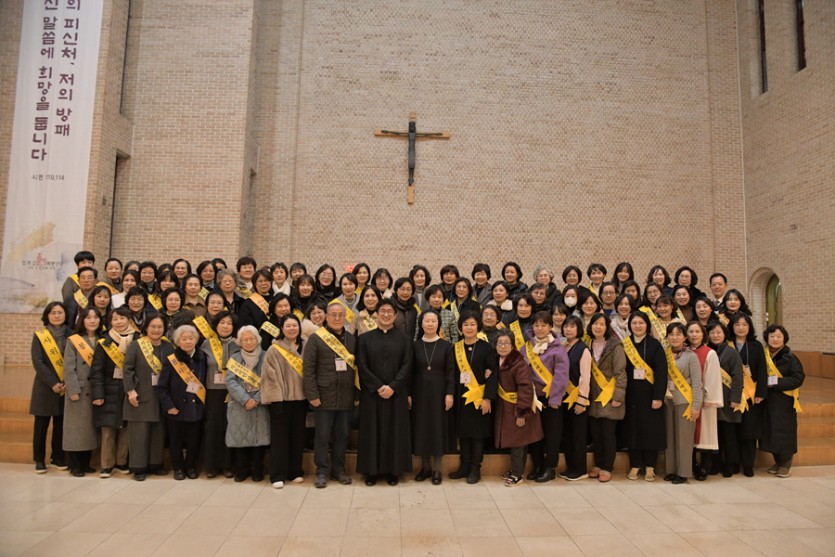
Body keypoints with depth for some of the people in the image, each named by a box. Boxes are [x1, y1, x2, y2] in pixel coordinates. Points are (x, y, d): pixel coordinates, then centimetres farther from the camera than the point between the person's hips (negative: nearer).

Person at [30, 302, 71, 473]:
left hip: (66, 387, 2)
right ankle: (39, 460, 12)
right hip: (45, 387, -2)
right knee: (41, 425, 1)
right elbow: (37, 362, -7)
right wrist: (52, 383, -15)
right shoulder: (39, 336, 0)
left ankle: (58, 457, 17)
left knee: (61, 425, 6)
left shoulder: (70, 335, 6)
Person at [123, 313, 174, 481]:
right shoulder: (135, 345, -2)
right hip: (141, 396, -3)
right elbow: (127, 369, -7)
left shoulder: (168, 347, 7)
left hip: (161, 397, 4)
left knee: (159, 432, 9)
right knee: (140, 432, 0)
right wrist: (130, 390, -15)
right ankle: (138, 467, 10)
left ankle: (156, 463, 21)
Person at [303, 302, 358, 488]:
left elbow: (356, 367, 11)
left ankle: (339, 469, 25)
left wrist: (356, 394, 6)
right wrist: (312, 394, -13)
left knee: (342, 435, 12)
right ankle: (322, 471, 15)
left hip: (345, 397, 4)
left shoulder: (352, 339, 10)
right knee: (322, 436, 4)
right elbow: (308, 368, -7)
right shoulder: (316, 338, -3)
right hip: (324, 395, -4)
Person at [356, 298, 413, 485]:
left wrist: (393, 387, -15)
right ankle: (371, 470, 13)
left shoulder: (404, 338, 5)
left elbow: (407, 365, -3)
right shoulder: (365, 338, 4)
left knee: (395, 431, 4)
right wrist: (378, 387, -13)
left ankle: (393, 470, 13)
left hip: (396, 394, 0)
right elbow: (362, 366, -3)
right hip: (371, 393, 0)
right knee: (373, 431, 4)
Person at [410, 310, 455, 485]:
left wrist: (450, 394, -9)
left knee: (438, 427, 3)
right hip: (419, 392, 1)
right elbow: (411, 372, 3)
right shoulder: (415, 345, 2)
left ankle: (437, 469, 14)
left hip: (439, 392, -1)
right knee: (421, 427, 5)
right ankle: (425, 467, 19)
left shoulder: (446, 346, -1)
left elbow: (450, 372, -2)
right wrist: (408, 394, -3)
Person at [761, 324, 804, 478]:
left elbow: (798, 379, -13)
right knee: (770, 432, 9)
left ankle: (786, 464, 15)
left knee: (784, 432, -1)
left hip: (785, 401, -5)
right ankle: (778, 462, 25)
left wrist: (776, 382, -19)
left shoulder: (790, 358, -8)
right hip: (768, 401, 5)